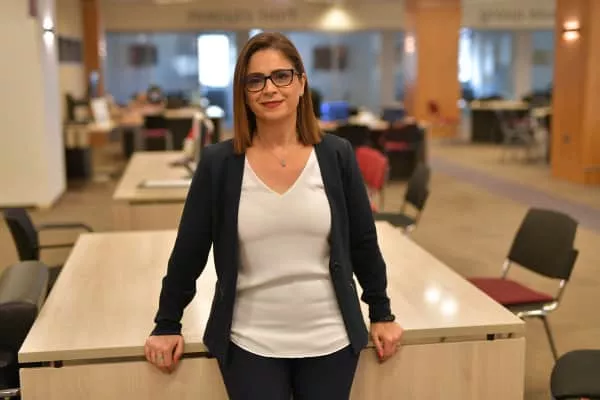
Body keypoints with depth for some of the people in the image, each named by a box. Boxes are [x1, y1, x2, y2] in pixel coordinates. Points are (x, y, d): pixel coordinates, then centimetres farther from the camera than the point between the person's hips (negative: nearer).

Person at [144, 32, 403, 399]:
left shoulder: (337, 155, -4)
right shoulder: (219, 163, -7)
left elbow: (363, 242, 4)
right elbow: (189, 250, 0)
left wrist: (382, 314, 8)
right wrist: (167, 325, 5)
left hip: (329, 340, 1)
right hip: (250, 344, -1)